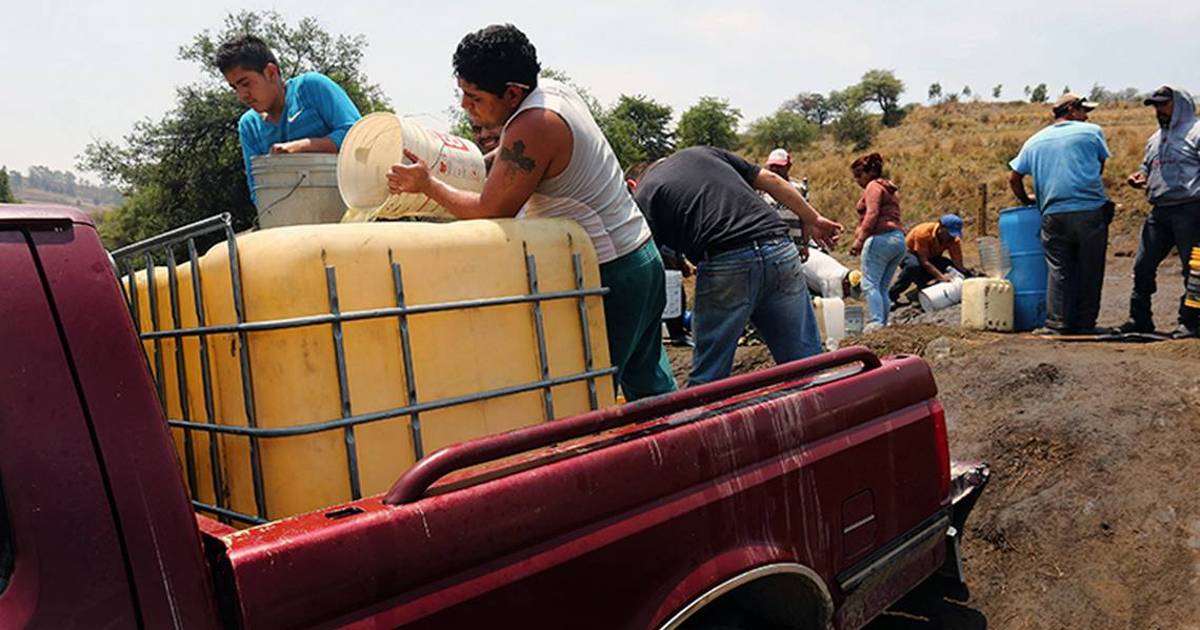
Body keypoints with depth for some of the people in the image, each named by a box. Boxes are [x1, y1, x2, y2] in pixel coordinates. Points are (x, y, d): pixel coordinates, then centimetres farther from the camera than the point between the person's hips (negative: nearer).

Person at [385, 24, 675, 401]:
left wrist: (427, 184, -4)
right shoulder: (552, 90, 6)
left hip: (610, 275, -10)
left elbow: (489, 213, -14)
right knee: (649, 384, 21)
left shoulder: (532, 128, -23)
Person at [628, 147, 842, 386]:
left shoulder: (643, 198, 10)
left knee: (708, 378, 10)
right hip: (781, 250, 5)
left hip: (726, 264, -5)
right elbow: (770, 179, 22)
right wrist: (812, 219, 28)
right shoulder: (700, 152, 25)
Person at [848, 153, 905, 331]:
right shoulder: (891, 188, 27)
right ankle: (884, 324, 5)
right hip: (899, 239, 9)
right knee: (883, 288, 9)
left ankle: (875, 324, -22)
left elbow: (872, 214, -15)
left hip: (881, 238, -9)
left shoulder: (873, 186, -1)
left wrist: (859, 239, -18)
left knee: (870, 285, -11)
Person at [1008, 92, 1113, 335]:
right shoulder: (1092, 132, 6)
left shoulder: (1035, 141, 13)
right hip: (1091, 211, -2)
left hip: (1053, 214, 2)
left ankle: (1057, 324, 0)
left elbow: (1014, 178, 12)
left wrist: (1026, 200, 28)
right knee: (1089, 270, 6)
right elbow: (1100, 166, 15)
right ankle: (1085, 324, 10)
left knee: (1059, 271, 4)